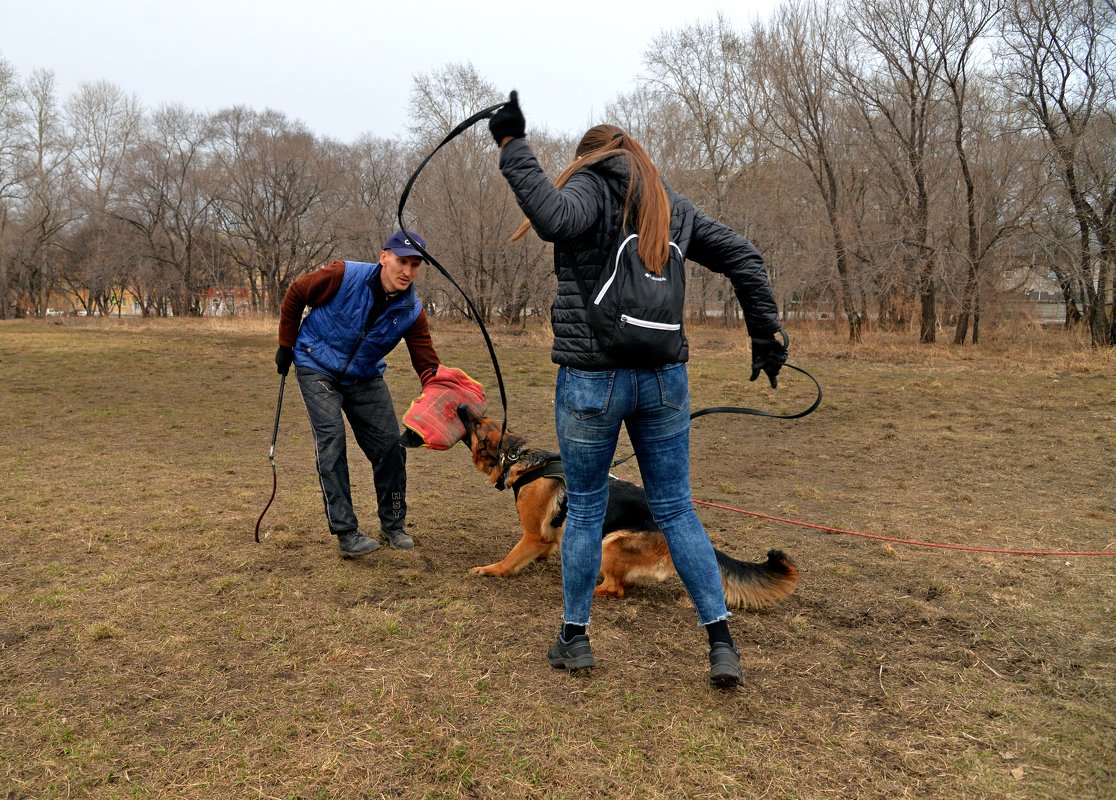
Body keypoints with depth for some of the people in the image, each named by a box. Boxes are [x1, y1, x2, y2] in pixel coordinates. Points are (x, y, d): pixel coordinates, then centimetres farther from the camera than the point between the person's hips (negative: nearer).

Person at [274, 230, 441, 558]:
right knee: (331, 441, -16)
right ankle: (346, 533, -9)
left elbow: (427, 364, -16)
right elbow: (295, 295, -9)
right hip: (318, 367, -4)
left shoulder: (412, 311, -15)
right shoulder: (344, 276, -24)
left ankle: (393, 525, 18)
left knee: (390, 445, -1)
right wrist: (286, 345, -4)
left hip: (365, 377, 4)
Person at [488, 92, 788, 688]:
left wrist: (512, 147, -20)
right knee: (676, 510, 11)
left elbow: (553, 217, -27)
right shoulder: (671, 204, 13)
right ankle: (721, 643, 11)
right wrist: (766, 337, 16)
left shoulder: (588, 187, -2)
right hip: (664, 379, 4)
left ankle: (574, 639, 23)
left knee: (585, 509, 11)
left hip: (592, 379, -4)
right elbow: (742, 257, 12)